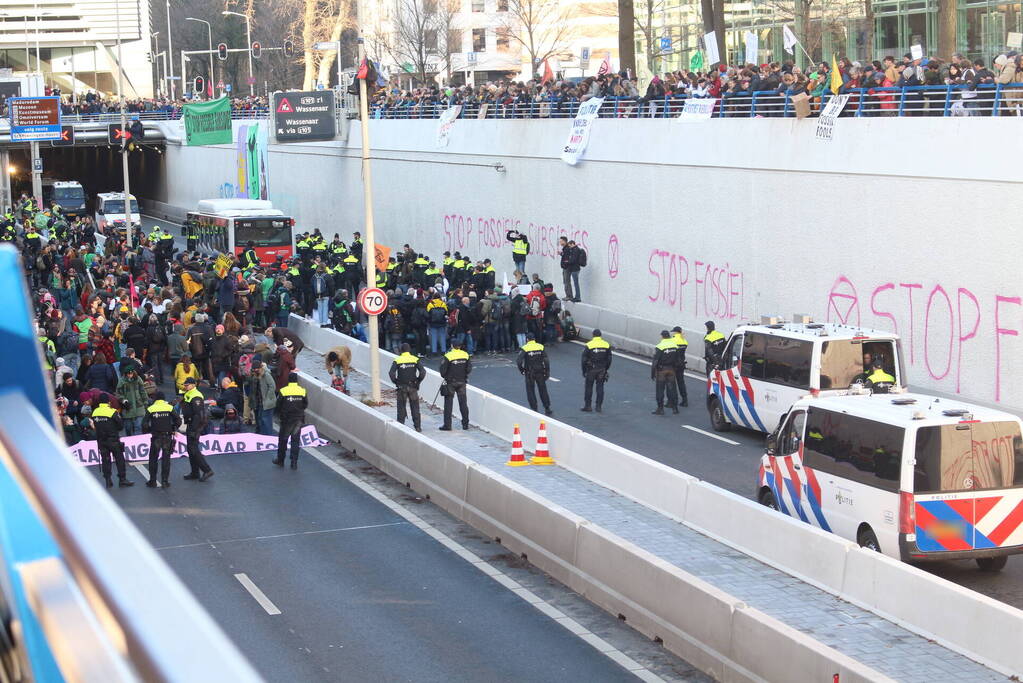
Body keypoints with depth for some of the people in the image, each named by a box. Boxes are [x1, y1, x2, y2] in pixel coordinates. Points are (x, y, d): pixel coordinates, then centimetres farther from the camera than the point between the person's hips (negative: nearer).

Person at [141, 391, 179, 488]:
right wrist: (173, 429, 12)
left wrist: (146, 431, 11)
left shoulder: (150, 409, -3)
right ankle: (165, 481, 5)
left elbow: (144, 423, -8)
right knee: (166, 459, 7)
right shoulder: (170, 408, -1)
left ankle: (152, 481, 11)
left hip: (156, 437, -1)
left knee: (153, 459, 10)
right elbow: (178, 420, -4)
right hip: (167, 436, 1)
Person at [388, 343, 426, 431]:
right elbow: (423, 372, -11)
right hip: (413, 387, 1)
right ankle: (417, 426, 11)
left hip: (401, 388, -1)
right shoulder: (415, 360, -1)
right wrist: (418, 381, 2)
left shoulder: (397, 361, -4)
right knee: (415, 407, 10)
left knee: (401, 408, 8)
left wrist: (396, 382, -1)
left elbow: (391, 374, -15)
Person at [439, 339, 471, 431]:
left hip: (450, 382, -4)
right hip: (462, 382, 4)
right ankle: (465, 424, 14)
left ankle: (447, 425, 0)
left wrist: (444, 376, 9)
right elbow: (469, 369, 2)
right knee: (463, 403, 11)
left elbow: (443, 369, -12)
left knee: (448, 403, 2)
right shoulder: (466, 355, -1)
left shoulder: (448, 356, -14)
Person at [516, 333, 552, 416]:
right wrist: (547, 371, 3)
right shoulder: (540, 347, 0)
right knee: (543, 390, 12)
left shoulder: (524, 348, -9)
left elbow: (518, 361, -17)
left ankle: (534, 409, 5)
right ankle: (547, 409, 15)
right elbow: (546, 360, -3)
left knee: (530, 391, 8)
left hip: (529, 374, -3)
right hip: (540, 372, 3)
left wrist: (521, 370, -2)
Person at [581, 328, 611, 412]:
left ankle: (588, 406, 7)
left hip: (591, 370, -3)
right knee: (600, 387, 9)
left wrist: (584, 371, 3)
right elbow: (609, 359, 7)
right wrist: (606, 369, 18)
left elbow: (584, 359, -7)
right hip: (602, 370, 3)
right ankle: (598, 406, 9)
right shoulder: (606, 345, 1)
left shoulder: (589, 345, -9)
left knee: (589, 387, 6)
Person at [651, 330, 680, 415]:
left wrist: (652, 374, -8)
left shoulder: (659, 347, -15)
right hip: (671, 370, 5)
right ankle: (675, 407, 15)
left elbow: (655, 362, -14)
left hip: (661, 371, -5)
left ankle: (660, 408, 3)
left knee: (660, 390, 2)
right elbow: (677, 361, 11)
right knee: (672, 388, 11)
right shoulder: (675, 346, 3)